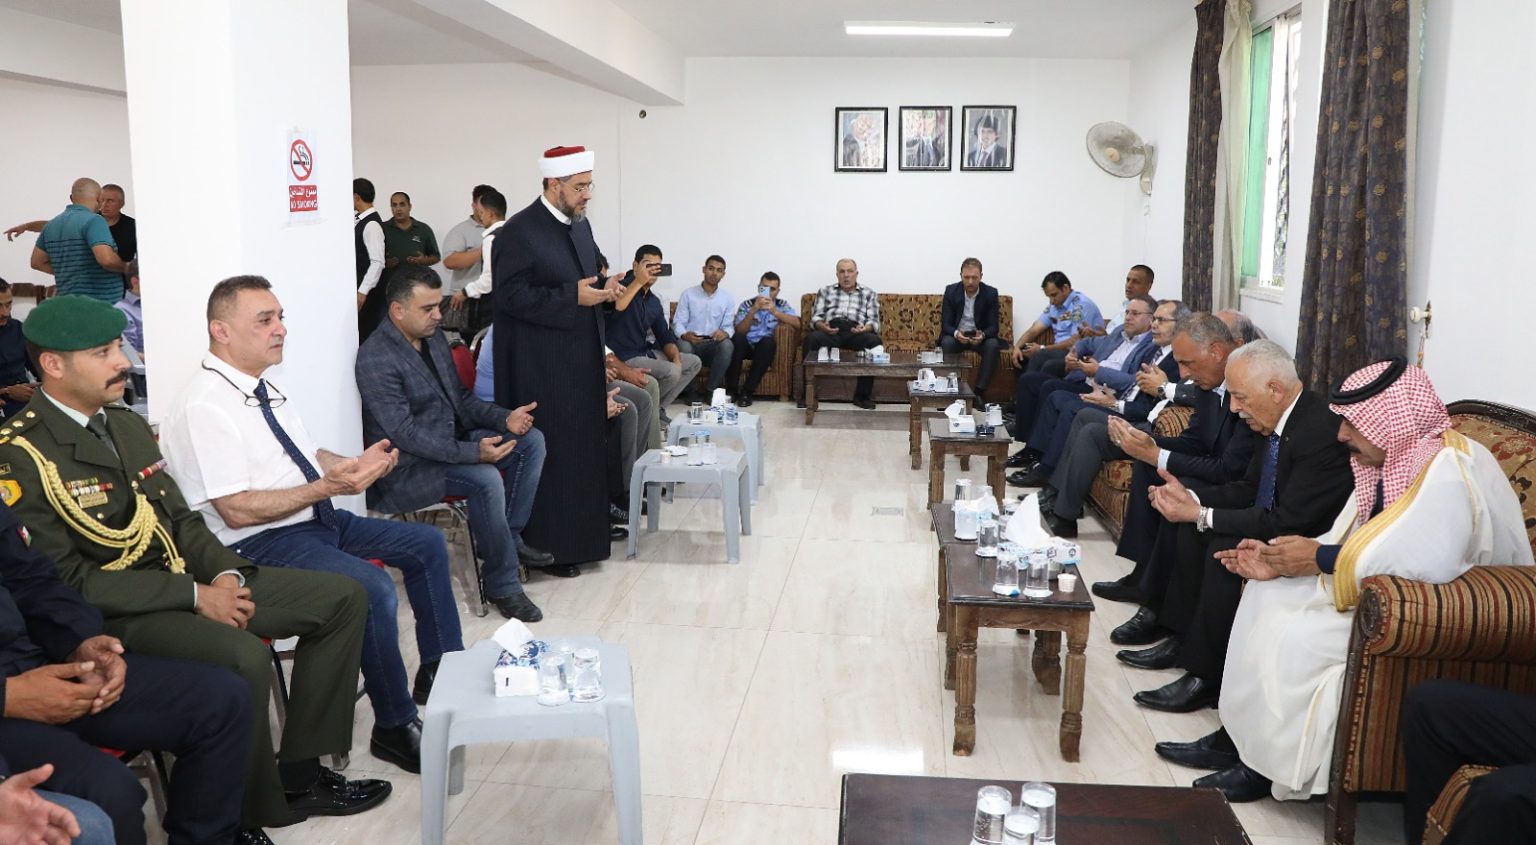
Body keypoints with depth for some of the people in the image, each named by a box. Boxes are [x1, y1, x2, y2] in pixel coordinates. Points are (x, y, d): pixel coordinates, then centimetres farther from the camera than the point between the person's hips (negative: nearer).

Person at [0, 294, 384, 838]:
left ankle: (299, 772, 4)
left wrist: (225, 574, -6)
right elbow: (67, 581, -17)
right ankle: (249, 813, -9)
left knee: (342, 599, 0)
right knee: (243, 657, -35)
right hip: (111, 614, -8)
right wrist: (194, 595, -20)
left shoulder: (128, 424, 12)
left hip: (184, 580, 9)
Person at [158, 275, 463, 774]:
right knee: (374, 589, -30)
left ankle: (440, 673, 25)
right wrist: (328, 487, -25)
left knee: (427, 544, 11)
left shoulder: (264, 387, 9)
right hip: (263, 544, -10)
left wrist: (356, 464, -1)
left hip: (319, 520, 10)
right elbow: (238, 510, -23)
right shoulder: (204, 407, -19)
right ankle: (396, 726, -11)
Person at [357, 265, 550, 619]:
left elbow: (461, 398, 15)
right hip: (407, 465, -9)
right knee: (485, 479, -31)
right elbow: (403, 433, -26)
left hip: (452, 441, 9)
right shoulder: (376, 358, -20)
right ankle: (503, 585, -17)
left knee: (532, 440, -2)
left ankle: (509, 536, 5)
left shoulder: (433, 338, 7)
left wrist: (505, 418, -3)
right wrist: (473, 452, -32)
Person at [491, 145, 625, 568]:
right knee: (549, 453, -2)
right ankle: (545, 543, 9)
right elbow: (510, 295, -19)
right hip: (541, 368, -8)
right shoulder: (519, 232, -14)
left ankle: (581, 530, 25)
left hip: (581, 359, 8)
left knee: (584, 447, 13)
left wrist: (603, 287, 0)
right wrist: (573, 297, -22)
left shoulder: (580, 224, 11)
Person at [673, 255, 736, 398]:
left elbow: (729, 326, 6)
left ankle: (711, 389, -17)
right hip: (691, 342, -1)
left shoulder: (727, 298, 11)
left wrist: (725, 333, -20)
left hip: (713, 345, 2)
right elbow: (678, 323, -1)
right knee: (683, 345, -37)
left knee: (727, 344, -32)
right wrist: (684, 335, -25)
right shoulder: (688, 294, 4)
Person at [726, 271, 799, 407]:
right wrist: (754, 310, -23)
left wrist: (774, 311, -24)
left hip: (766, 349, 0)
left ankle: (747, 391, -28)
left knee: (767, 341, -33)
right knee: (737, 338, -32)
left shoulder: (782, 305, 6)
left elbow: (797, 323, -13)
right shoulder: (746, 305, 3)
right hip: (746, 347, 0)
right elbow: (739, 331, -11)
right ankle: (731, 389, -25)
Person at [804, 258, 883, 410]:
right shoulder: (825, 291, 23)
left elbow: (874, 321, 11)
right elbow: (815, 317, 13)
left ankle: (862, 396, -25)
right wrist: (822, 325, -11)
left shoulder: (869, 294, 21)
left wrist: (865, 328, -14)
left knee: (874, 340, -33)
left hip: (856, 332, 0)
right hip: (830, 331, 0)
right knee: (811, 338, -34)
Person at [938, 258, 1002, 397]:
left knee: (993, 344, -31)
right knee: (947, 342, -33)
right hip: (956, 335, 0)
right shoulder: (951, 291, -8)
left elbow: (993, 327, -9)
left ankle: (979, 392, -26)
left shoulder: (991, 293, -9)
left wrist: (982, 335, -33)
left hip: (980, 336, 0)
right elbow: (946, 324, -9)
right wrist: (956, 333, -33)